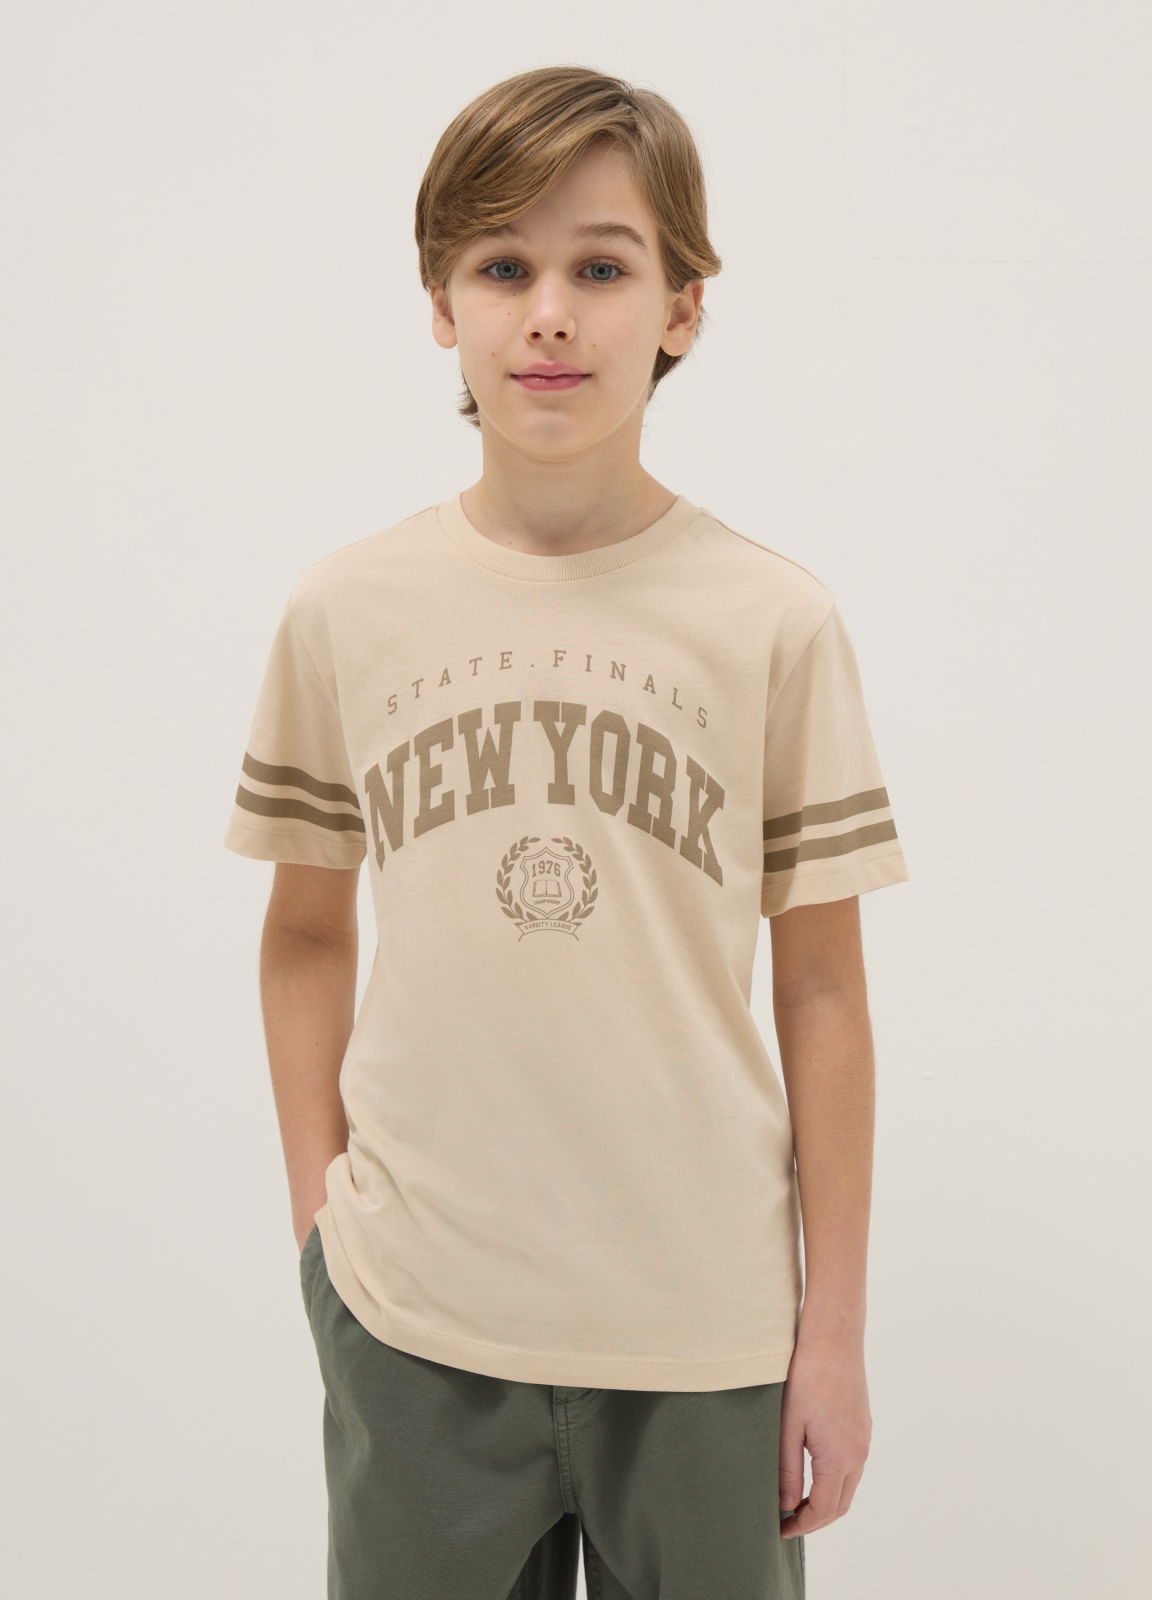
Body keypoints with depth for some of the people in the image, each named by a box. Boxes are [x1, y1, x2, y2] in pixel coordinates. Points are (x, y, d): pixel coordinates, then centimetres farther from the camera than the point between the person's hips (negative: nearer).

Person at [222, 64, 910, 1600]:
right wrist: (323, 1213, 2)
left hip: (704, 1326, -1)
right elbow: (307, 936, 8)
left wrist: (837, 1323, 0)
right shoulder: (344, 611, -1)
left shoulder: (777, 622, -5)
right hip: (414, 1320, 1)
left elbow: (822, 986, -2)